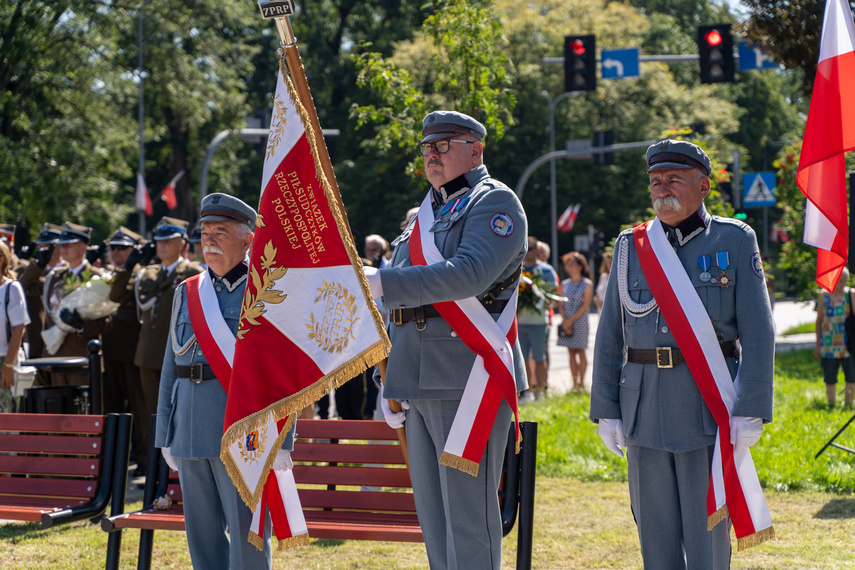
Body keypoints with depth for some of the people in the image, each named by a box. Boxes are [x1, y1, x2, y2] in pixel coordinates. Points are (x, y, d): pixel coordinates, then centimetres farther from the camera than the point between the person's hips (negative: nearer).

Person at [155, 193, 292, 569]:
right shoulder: (187, 293, 14)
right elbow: (171, 367, 17)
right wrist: (165, 436, 12)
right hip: (191, 435, 6)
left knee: (247, 530, -5)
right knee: (203, 534, 9)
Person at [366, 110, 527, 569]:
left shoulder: (495, 202, -4)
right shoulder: (425, 215, 22)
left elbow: (469, 274, -23)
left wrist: (382, 282, -26)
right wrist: (390, 385, 20)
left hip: (469, 377, -9)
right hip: (422, 384, 9)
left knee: (469, 513, -8)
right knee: (431, 511, 12)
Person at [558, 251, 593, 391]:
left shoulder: (587, 284, -1)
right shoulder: (565, 284, 11)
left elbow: (586, 305, -7)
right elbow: (562, 305, 7)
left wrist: (571, 320, -12)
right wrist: (565, 322, -7)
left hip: (580, 320, -4)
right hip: (567, 322, 4)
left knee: (580, 351, -2)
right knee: (571, 352, 3)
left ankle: (581, 382, 2)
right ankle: (574, 382, 6)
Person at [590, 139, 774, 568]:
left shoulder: (734, 241, 0)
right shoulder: (630, 247, 9)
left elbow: (758, 333, -4)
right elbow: (609, 335, 10)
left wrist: (751, 410, -12)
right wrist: (605, 410, 3)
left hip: (709, 403, -3)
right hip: (645, 406, 3)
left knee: (707, 528, -1)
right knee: (655, 531, 6)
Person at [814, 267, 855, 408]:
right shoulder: (823, 296, 6)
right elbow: (819, 320, 11)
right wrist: (818, 343, 10)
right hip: (829, 345, 1)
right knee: (830, 378, 3)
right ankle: (832, 405, 14)